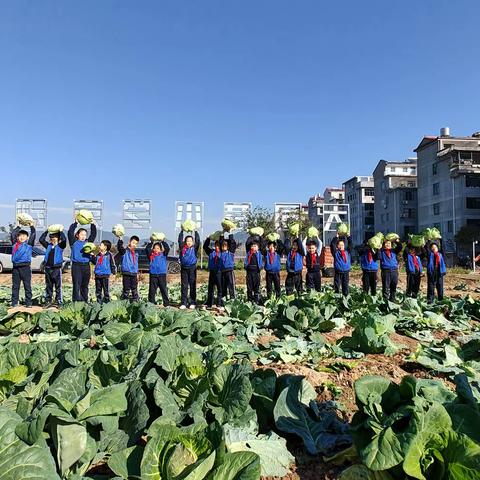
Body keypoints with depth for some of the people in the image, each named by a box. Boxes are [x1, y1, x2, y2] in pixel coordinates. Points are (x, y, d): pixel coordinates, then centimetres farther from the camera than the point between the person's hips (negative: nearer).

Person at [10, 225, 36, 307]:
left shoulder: (29, 244, 5)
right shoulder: (15, 244, 15)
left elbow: (33, 234, 1)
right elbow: (12, 234, 21)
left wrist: (31, 225, 10)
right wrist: (18, 227, 26)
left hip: (25, 267, -4)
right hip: (15, 268, 4)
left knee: (27, 286, 1)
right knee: (15, 286, 8)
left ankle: (28, 303, 5)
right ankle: (14, 303, 15)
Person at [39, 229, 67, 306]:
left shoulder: (60, 246, 1)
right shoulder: (48, 245, 14)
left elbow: (64, 239, -16)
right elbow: (41, 240, 8)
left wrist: (60, 231, -5)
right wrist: (46, 231, 7)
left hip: (57, 269, -4)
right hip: (48, 269, 5)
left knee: (58, 287, -1)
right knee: (48, 286, 10)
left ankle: (58, 302, 4)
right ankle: (48, 301, 17)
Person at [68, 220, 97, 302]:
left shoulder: (88, 242, 13)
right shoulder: (74, 242, 4)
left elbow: (93, 234, 9)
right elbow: (70, 232, -6)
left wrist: (92, 224, -1)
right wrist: (75, 223, -11)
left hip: (86, 266, 4)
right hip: (76, 265, -4)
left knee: (85, 285, 11)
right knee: (76, 284, -4)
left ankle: (84, 300, 20)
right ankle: (76, 300, 0)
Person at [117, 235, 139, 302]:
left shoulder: (136, 253, 15)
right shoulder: (124, 251, -2)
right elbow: (119, 247, -24)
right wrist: (120, 239, -38)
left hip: (134, 274, 6)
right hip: (126, 273, -5)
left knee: (134, 289, 11)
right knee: (126, 289, -4)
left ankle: (135, 300, 19)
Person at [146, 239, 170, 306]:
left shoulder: (163, 254, 9)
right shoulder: (151, 255, 10)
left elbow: (167, 248, -3)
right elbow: (147, 249, -1)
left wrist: (163, 241, -4)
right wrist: (151, 242, -5)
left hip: (162, 274, -1)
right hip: (153, 275, 1)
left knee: (164, 289, 1)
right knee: (152, 290, 4)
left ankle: (166, 303, 4)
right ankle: (151, 303, 13)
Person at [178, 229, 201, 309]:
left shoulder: (194, 248, 5)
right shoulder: (182, 248, 8)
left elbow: (198, 241, -2)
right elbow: (180, 240, 6)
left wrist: (195, 231, -1)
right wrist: (182, 231, 5)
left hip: (192, 269, -1)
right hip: (184, 269, 1)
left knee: (192, 286, 3)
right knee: (184, 286, 4)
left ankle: (192, 303, 9)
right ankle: (184, 303, 9)